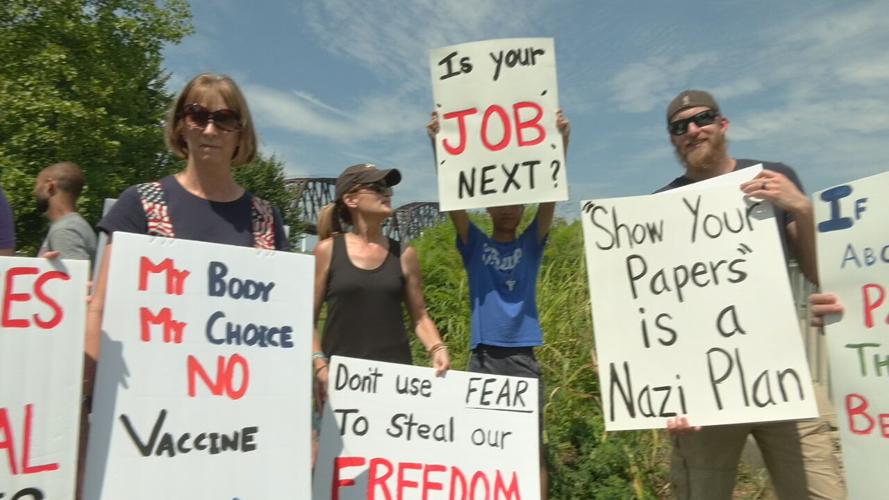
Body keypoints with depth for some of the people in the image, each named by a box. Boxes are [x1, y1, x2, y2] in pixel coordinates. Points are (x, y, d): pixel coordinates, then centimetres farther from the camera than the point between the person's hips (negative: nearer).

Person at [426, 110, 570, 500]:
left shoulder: (531, 244, 7)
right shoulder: (474, 245, 6)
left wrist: (561, 139, -15)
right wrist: (437, 141, -13)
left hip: (523, 356, 0)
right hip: (482, 355, 0)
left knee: (532, 447, 5)